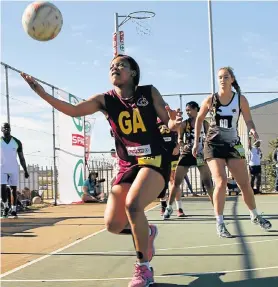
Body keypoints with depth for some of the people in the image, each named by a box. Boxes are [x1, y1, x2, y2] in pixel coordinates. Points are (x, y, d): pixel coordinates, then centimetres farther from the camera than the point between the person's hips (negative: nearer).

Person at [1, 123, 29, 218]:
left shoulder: (17, 142, 2)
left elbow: (21, 158, 6)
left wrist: (25, 170, 2)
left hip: (14, 170, 1)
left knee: (14, 190, 2)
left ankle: (13, 210, 7)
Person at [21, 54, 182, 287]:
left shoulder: (149, 92, 0)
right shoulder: (105, 100, 4)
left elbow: (170, 123, 2)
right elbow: (74, 110, -10)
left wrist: (174, 123, -22)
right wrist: (42, 93, -19)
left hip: (155, 161, -4)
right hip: (127, 166, 4)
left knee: (133, 204, -30)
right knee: (113, 224, -4)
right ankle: (146, 233, 31)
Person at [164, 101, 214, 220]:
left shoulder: (204, 123, 3)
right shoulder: (184, 124, 2)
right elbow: (180, 139, -2)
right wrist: (183, 145, -24)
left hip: (201, 155, 0)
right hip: (187, 154, 0)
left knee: (208, 183, -2)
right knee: (176, 182, -1)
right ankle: (169, 207, 10)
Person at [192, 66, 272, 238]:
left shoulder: (241, 100, -4)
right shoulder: (211, 100, -5)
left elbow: (248, 120, -4)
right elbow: (199, 119, 8)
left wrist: (253, 130, -27)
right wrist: (196, 142, 6)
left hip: (233, 144, 2)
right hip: (214, 145, -2)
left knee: (245, 183, 5)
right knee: (221, 182, -17)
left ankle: (255, 216, 28)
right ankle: (220, 223, -7)